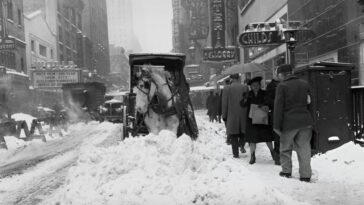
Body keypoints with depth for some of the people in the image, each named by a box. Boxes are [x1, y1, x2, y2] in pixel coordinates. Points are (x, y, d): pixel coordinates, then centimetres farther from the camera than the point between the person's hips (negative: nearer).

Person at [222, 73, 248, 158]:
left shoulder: (227, 89, -4)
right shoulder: (245, 87, 1)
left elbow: (224, 103, -2)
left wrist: (224, 116, 5)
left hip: (232, 115, -1)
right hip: (243, 115, 1)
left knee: (234, 136, 5)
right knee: (243, 132, 17)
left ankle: (235, 153, 6)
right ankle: (241, 145, -6)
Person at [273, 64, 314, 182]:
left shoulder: (282, 86, -6)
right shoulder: (304, 84, 11)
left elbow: (278, 107, -8)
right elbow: (309, 103, 17)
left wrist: (277, 125, -6)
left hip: (289, 122, -4)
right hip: (305, 121, 4)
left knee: (285, 147, 12)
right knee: (304, 148, 7)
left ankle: (286, 171, 15)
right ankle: (305, 175, 8)